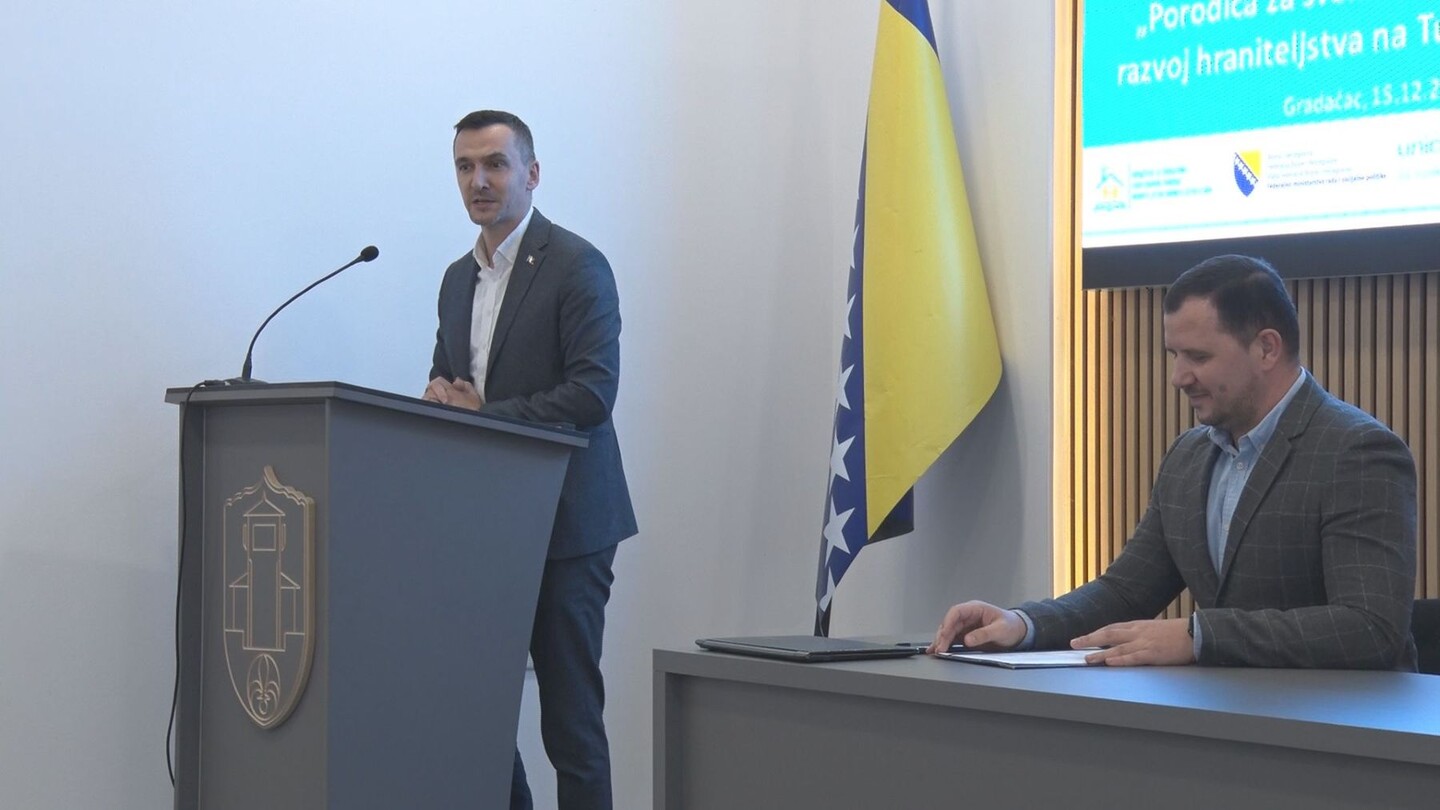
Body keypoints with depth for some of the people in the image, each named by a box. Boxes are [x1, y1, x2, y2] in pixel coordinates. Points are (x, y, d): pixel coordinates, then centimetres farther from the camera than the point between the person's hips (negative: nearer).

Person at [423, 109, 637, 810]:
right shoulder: (459, 277, 16)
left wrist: (483, 412, -16)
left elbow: (594, 392, -17)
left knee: (570, 716, -3)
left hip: (561, 523, -7)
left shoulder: (576, 266, -8)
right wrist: (441, 393, 0)